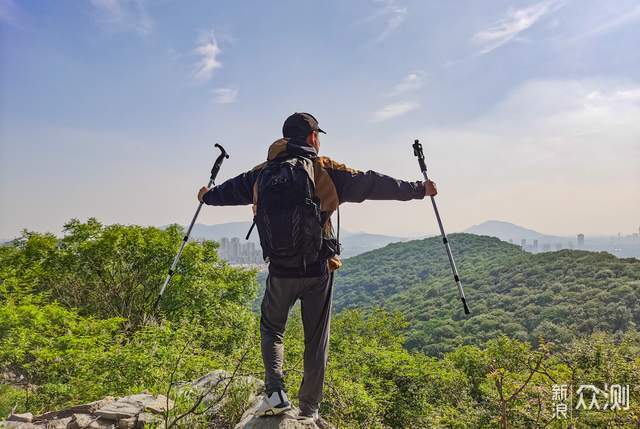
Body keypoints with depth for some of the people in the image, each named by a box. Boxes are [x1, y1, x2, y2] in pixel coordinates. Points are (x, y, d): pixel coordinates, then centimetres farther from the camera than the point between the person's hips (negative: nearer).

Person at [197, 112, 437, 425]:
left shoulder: (263, 174, 4)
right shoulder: (328, 171, -4)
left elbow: (231, 190, 21)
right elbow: (374, 184, -2)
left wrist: (207, 196, 43)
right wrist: (418, 189, 10)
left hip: (280, 270, 2)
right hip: (319, 270, -1)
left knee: (271, 328, 23)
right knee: (316, 339, 13)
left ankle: (275, 392, 8)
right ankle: (309, 410, 21)